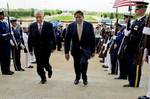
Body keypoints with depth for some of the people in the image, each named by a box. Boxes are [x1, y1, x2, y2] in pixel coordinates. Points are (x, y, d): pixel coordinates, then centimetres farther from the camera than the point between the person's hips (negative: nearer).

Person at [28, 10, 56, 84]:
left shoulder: (49, 25, -3)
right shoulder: (32, 26, 1)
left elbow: (52, 37, 0)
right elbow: (30, 38, 4)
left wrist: (53, 47, 0)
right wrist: (30, 49, 2)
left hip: (46, 48, -2)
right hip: (37, 48, 2)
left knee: (45, 63, -6)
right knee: (39, 65, 3)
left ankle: (49, 69, 30)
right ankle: (43, 78, 23)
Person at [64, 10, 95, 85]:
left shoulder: (89, 25, -8)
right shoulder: (71, 26, -7)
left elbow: (92, 39, -2)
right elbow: (67, 39, -4)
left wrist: (93, 51, -1)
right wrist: (66, 52, -7)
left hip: (85, 49, -2)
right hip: (75, 49, 2)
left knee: (83, 62, -22)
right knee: (76, 65, 13)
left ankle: (84, 78, 3)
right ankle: (77, 78, 39)